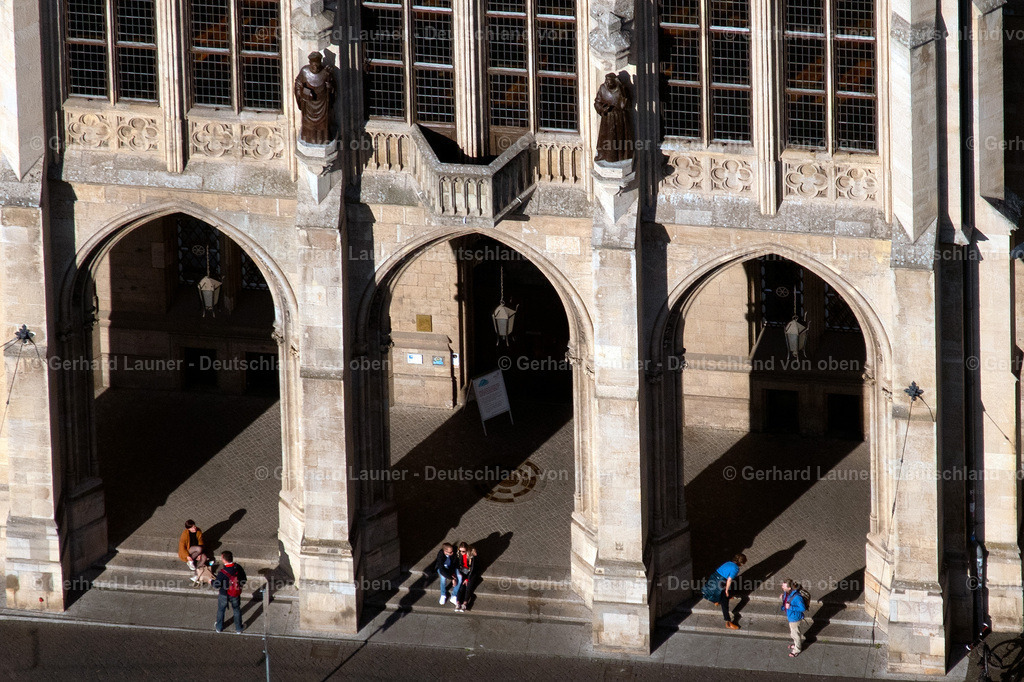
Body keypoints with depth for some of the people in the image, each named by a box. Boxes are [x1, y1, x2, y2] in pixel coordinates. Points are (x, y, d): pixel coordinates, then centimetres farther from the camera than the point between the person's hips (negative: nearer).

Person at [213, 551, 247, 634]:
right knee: (236, 610, 24)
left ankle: (219, 627, 42)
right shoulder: (238, 568, -19)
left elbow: (217, 585, -20)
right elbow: (244, 580, -4)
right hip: (236, 594, 3)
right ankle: (238, 629, 38)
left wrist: (212, 581, 0)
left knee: (221, 610, 23)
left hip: (224, 595, -3)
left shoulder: (222, 572, -32)